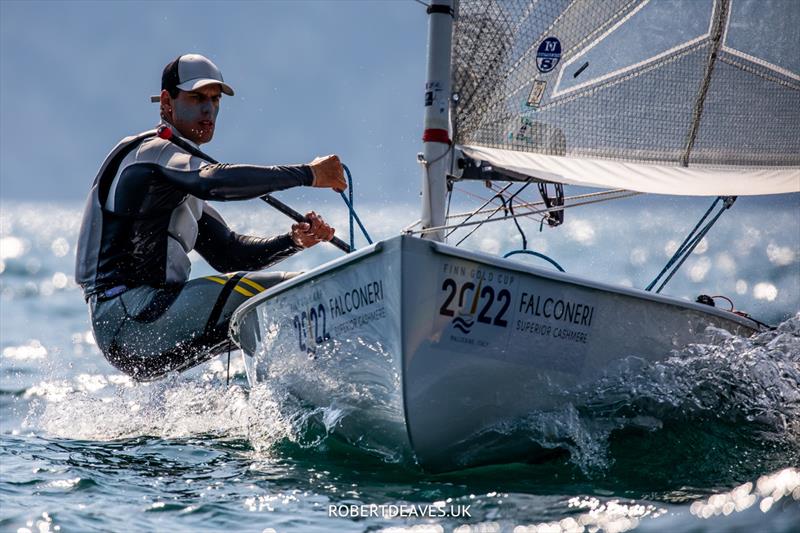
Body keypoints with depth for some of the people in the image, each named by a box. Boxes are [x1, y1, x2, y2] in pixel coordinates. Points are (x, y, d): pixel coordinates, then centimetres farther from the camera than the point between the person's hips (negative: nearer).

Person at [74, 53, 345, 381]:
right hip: (127, 314, -10)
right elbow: (214, 182, -25)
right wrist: (308, 174, -23)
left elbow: (228, 252, 20)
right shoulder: (150, 152, -4)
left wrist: (294, 240, 2)